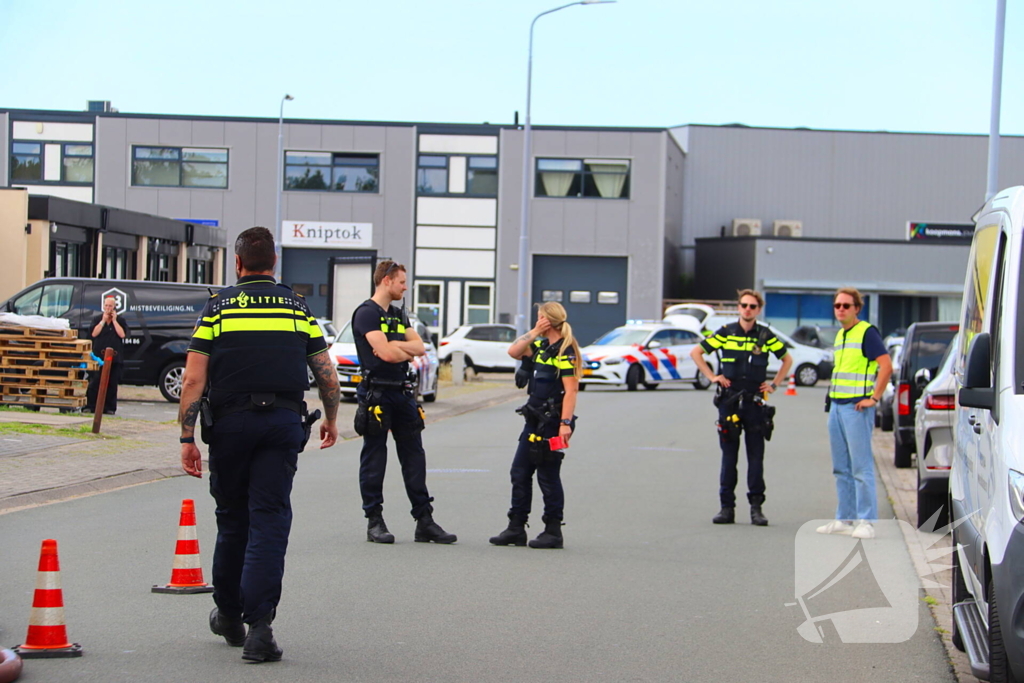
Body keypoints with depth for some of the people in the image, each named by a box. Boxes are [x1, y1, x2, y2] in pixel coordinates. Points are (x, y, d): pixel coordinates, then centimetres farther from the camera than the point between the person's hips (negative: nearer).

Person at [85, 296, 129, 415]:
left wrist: (114, 320, -4)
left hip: (115, 357, 1)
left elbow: (123, 334, -6)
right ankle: (90, 406, -2)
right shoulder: (97, 319, 10)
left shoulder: (120, 320, 10)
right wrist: (103, 320, -5)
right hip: (98, 355, -1)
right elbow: (93, 333, -5)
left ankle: (109, 407, 4)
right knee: (94, 382, -6)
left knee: (112, 384, 0)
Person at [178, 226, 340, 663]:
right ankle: (259, 623, -14)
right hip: (284, 421, 0)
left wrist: (187, 438, -2)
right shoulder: (297, 307, 9)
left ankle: (229, 614, 29)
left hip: (230, 422, 0)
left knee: (232, 518, 15)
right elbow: (327, 375, 9)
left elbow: (193, 379, -4)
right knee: (270, 520, -2)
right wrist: (331, 420, 25)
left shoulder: (219, 307, 3)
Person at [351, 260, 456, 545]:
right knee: (374, 459, -1)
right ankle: (375, 522, 4)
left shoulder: (398, 315, 19)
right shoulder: (366, 313, -8)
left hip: (402, 392, 8)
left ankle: (424, 521, 7)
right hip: (376, 391, -8)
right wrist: (407, 350, 2)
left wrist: (396, 346, -10)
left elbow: (419, 346, 8)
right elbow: (385, 353, -18)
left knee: (414, 457, 5)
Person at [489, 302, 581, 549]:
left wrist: (566, 423, -25)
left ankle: (553, 532, 8)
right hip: (535, 421, 10)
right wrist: (533, 333, 2)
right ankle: (516, 528, 16)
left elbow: (571, 390, -20)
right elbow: (514, 352, 12)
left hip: (552, 423, -10)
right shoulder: (542, 346, 12)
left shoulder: (565, 351, -15)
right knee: (520, 473, 10)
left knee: (548, 477, -2)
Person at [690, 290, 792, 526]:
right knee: (728, 457, 3)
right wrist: (712, 376, 3)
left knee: (756, 457, 0)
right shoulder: (725, 333, 3)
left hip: (755, 403, 0)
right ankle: (727, 507, 7)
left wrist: (774, 384, 10)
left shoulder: (766, 336, 4)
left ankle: (756, 507, 5)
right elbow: (696, 352, 11)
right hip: (729, 401, 0)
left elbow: (787, 359, 19)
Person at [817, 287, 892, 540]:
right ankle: (844, 519, 16)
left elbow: (886, 366, -17)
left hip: (857, 407, -9)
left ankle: (866, 521, -7)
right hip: (836, 405, 9)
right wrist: (832, 399, 17)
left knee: (861, 467, -8)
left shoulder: (867, 332, -9)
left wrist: (874, 398, -17)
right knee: (841, 468, 11)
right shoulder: (840, 336, 17)